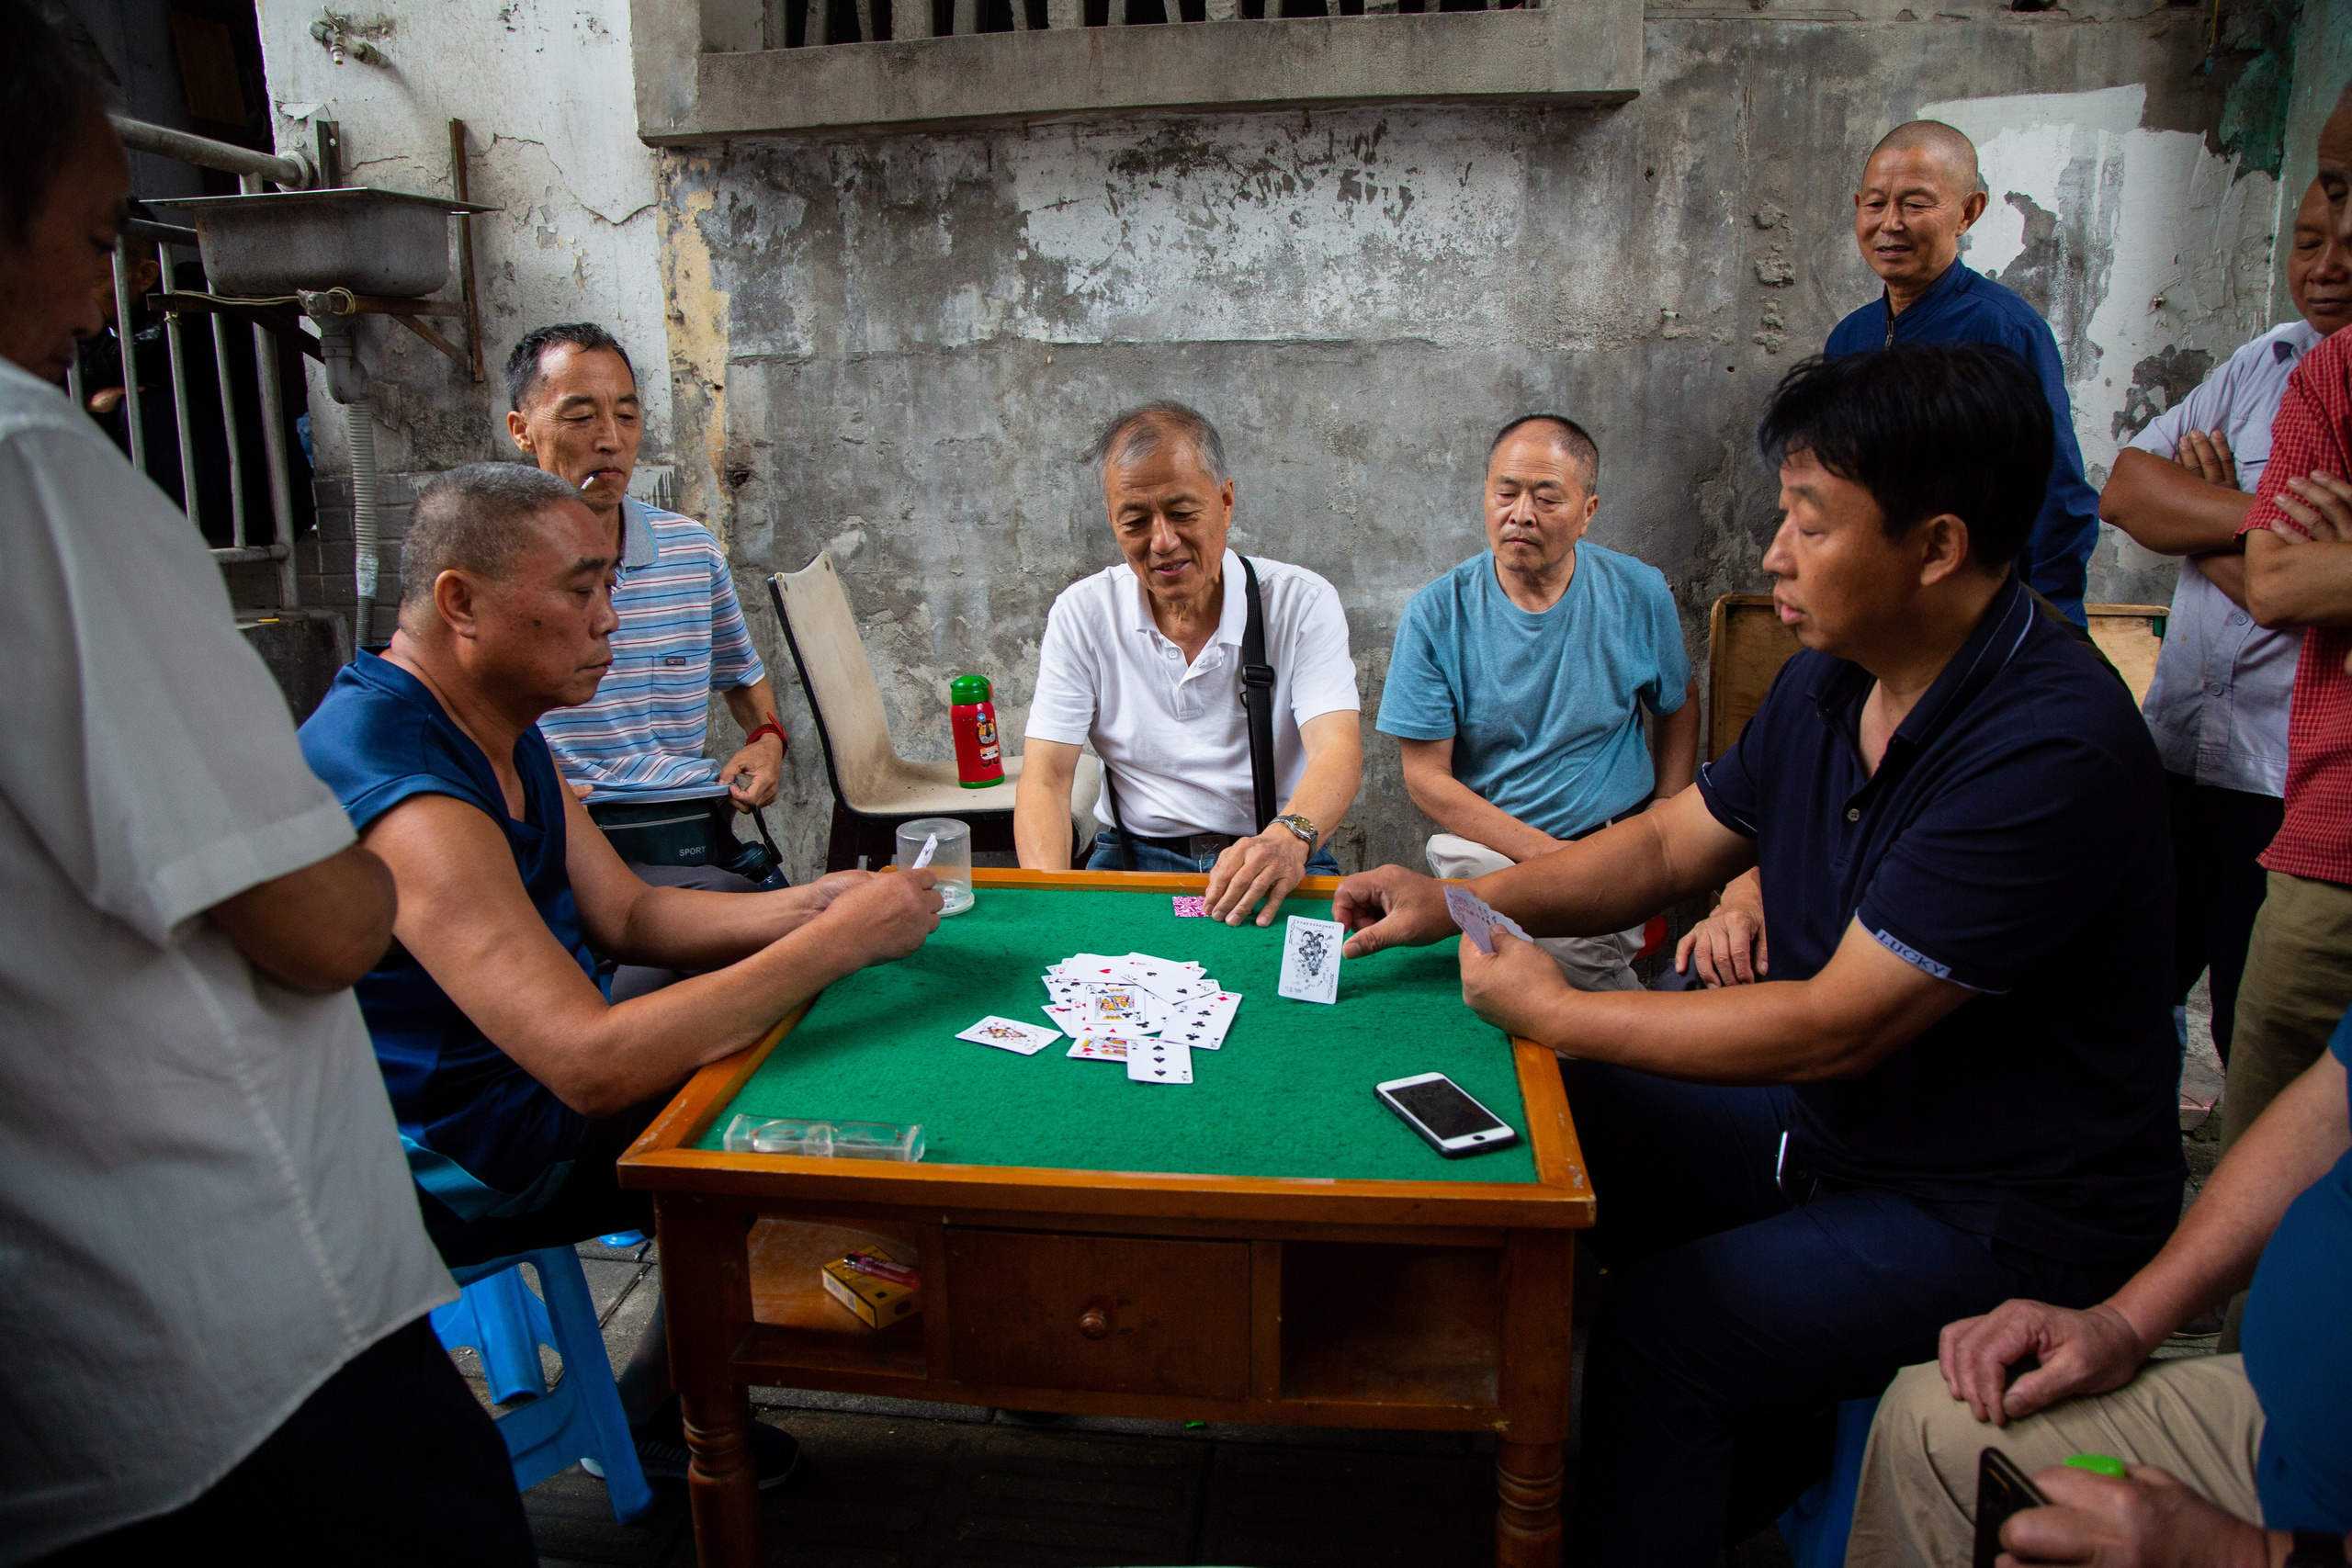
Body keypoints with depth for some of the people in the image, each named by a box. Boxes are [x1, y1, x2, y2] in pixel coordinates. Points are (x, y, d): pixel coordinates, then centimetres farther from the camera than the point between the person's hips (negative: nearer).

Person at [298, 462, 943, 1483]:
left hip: (521, 1074, 10)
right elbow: (593, 1067, -38)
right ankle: (655, 1421, 17)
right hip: (452, 1164, -10)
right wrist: (839, 942, -32)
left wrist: (810, 905, -10)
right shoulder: (408, 793, -32)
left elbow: (630, 915, 6)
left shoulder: (497, 728, 2)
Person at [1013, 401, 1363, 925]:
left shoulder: (1301, 602, -4)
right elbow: (1045, 778, -4)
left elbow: (1337, 749, -17)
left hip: (1280, 861, 0)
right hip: (1132, 855, 1)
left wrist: (1290, 837, -41)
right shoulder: (1082, 614, 1)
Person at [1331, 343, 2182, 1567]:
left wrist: (1556, 1011, -20)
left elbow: (1835, 1027, -29)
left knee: (1667, 1326, -22)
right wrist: (1457, 904, -3)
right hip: (1831, 1115, 9)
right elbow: (1668, 846, 8)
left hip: (2006, 1220, -8)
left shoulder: (2051, 749, -29)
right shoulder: (1831, 680, -1)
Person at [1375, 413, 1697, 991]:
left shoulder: (1638, 594, 1)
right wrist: (1547, 854, -16)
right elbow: (1426, 776, -6)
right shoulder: (1437, 613, -5)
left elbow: (1680, 705, 19)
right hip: (1485, 842, 0)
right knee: (1571, 943, -32)